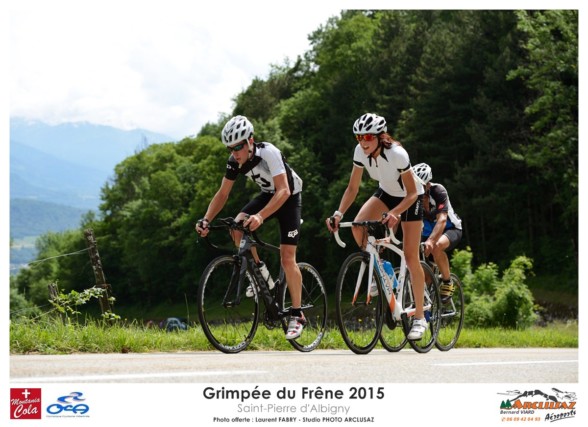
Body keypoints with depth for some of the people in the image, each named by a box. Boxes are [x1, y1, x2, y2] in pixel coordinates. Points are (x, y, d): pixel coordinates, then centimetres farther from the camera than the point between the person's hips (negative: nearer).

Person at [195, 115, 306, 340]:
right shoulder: (235, 161, -15)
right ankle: (260, 274, -3)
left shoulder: (268, 153, -33)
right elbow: (222, 193, -8)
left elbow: (284, 191, -40)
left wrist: (260, 216, -54)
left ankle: (297, 315, -3)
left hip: (290, 197, -6)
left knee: (287, 258, -14)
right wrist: (206, 220, -24)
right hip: (267, 194, 6)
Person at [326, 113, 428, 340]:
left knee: (411, 257, -9)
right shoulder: (360, 151, -19)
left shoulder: (397, 154, -34)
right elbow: (352, 188, -13)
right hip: (386, 193, 5)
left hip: (410, 198, -5)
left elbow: (412, 193, -27)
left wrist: (394, 213, -44)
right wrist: (339, 213, -28)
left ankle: (420, 317, 1)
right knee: (358, 226, -24)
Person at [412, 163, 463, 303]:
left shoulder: (438, 191, -27)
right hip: (428, 232, 6)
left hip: (451, 229, -6)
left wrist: (430, 241, -56)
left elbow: (442, 219, -39)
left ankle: (447, 283, -18)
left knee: (437, 246, -37)